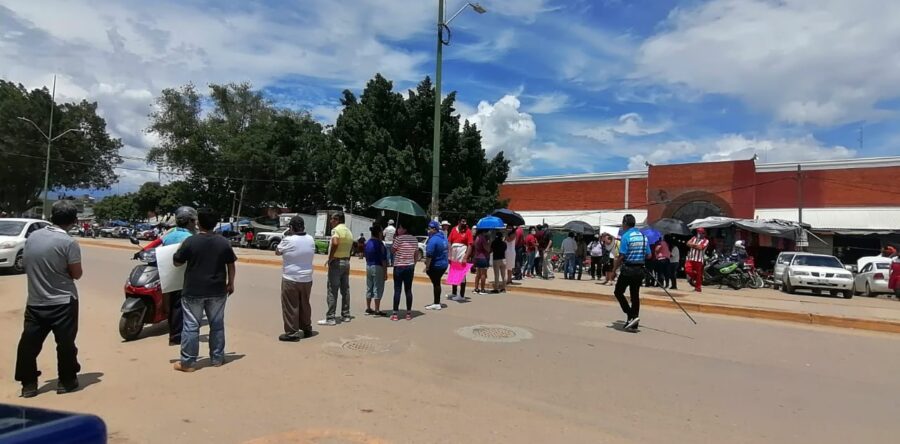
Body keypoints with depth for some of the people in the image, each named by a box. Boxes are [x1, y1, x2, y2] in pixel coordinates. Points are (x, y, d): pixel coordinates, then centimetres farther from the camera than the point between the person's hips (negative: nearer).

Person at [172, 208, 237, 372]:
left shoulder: (190, 241, -10)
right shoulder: (224, 242, -2)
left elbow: (177, 262, 0)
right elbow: (231, 265, 4)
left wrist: (180, 249, 18)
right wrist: (230, 283, 15)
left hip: (193, 291, -2)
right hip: (217, 291, 3)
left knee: (191, 326, 5)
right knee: (217, 324, 12)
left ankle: (187, 362, 10)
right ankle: (217, 358, 20)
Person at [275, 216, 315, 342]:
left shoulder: (288, 240, -15)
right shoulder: (311, 239, 0)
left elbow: (278, 252, 2)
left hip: (290, 279, -5)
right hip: (307, 279, 5)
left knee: (291, 307, 3)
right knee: (305, 305, 18)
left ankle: (291, 333, 6)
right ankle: (307, 329, 28)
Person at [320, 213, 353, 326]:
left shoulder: (336, 229, -12)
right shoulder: (349, 231, 14)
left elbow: (335, 243, -30)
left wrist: (329, 259, -21)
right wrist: (346, 260, 17)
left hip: (336, 262, -8)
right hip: (346, 261, 8)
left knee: (332, 291, -4)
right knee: (345, 290, 12)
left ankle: (330, 318, -2)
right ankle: (346, 315, 19)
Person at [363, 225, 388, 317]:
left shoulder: (367, 243, 7)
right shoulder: (379, 244, -15)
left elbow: (366, 256, 12)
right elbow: (383, 259, -16)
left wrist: (369, 266, 19)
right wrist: (385, 272, -12)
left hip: (368, 267, 8)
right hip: (378, 268, -8)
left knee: (369, 288, 14)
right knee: (378, 289, -2)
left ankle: (368, 308, 21)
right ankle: (377, 310, 1)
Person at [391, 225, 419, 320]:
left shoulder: (399, 238, -13)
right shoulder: (414, 239, 5)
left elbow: (392, 251, -5)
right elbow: (416, 255, 10)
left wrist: (394, 239, 3)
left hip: (399, 266, -5)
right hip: (410, 267, 5)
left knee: (397, 290, 1)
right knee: (408, 290, 9)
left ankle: (395, 313, 4)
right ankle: (409, 313, 14)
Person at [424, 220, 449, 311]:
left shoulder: (433, 239, -23)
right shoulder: (443, 236, 6)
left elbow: (429, 255, -26)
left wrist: (427, 266, -19)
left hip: (436, 265, -9)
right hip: (444, 264, 9)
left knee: (436, 283, 2)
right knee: (437, 283, 18)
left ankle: (437, 304, 11)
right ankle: (437, 302, 27)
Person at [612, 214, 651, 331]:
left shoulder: (626, 236, -13)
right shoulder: (643, 236, 8)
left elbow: (621, 256, -16)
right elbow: (648, 255, 10)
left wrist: (614, 268, -5)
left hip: (628, 269, -6)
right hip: (640, 270, 6)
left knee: (618, 292, 8)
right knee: (635, 295, 10)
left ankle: (631, 316, -3)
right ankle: (633, 324, 15)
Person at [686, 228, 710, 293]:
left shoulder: (706, 241, 2)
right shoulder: (694, 238, 17)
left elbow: (700, 247, -14)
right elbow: (688, 243, 2)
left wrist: (693, 245, -4)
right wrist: (696, 245, -10)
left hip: (699, 259, -4)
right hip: (690, 258, 4)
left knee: (698, 273, 1)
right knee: (687, 270, -12)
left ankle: (698, 287, 12)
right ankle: (694, 277, 18)